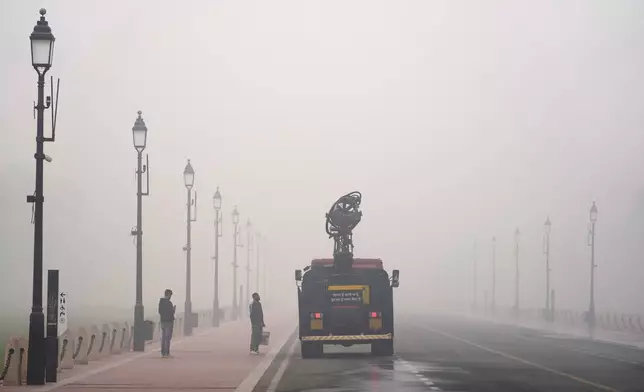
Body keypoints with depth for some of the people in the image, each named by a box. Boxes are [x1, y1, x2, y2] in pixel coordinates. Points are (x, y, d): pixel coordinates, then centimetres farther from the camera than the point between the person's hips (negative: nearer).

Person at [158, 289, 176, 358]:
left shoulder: (161, 302, 8)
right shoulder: (169, 303, -16)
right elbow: (171, 312, -18)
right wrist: (174, 309, 2)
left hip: (163, 321, 8)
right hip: (169, 321, -8)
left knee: (163, 337, 12)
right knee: (168, 337, -6)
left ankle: (163, 352, 14)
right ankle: (166, 353, -9)